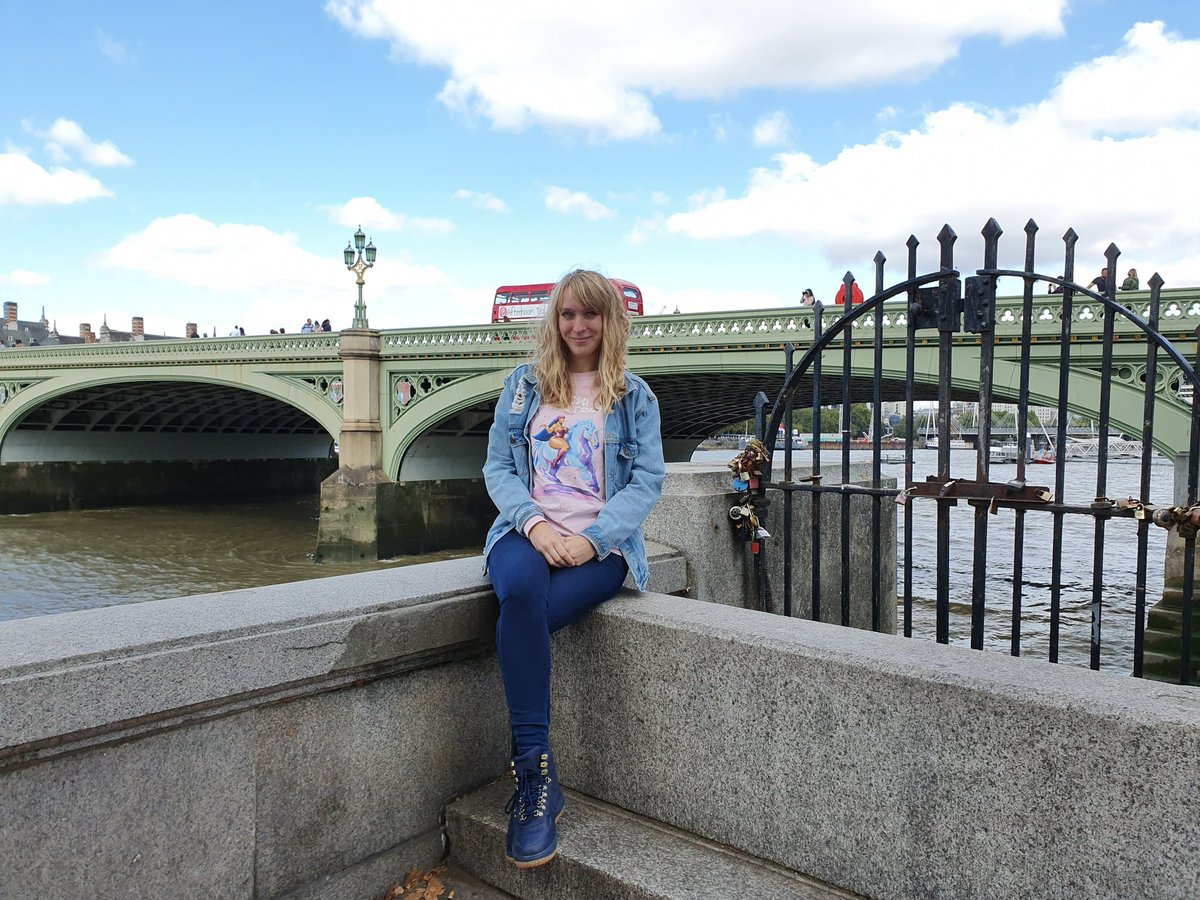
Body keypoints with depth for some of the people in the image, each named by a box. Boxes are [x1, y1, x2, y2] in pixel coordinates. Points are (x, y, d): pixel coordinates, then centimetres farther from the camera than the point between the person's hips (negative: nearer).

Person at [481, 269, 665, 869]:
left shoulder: (634, 396, 11)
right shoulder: (522, 385, 14)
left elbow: (648, 479, 1)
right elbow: (497, 467, 8)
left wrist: (591, 539, -14)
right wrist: (535, 525, -11)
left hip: (600, 544, -1)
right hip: (529, 532, 1)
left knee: (520, 623, -31)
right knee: (519, 593, -36)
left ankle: (526, 770, -13)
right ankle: (538, 778, -29)